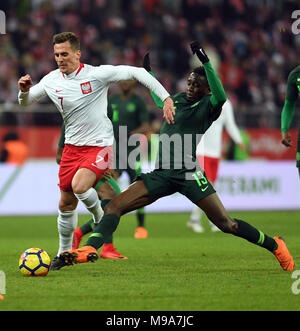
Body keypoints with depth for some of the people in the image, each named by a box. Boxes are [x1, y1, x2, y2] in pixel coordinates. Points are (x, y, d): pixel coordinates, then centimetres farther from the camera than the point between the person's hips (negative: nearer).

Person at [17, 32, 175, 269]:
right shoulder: (51, 80, 2)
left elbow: (137, 73, -11)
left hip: (100, 145, -5)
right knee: (66, 204, 8)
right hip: (72, 147, 5)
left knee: (79, 185, -28)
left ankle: (100, 218, 3)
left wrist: (166, 98, -17)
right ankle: (64, 253, 27)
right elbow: (25, 102, 16)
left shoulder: (97, 74, -14)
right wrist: (24, 90, -9)